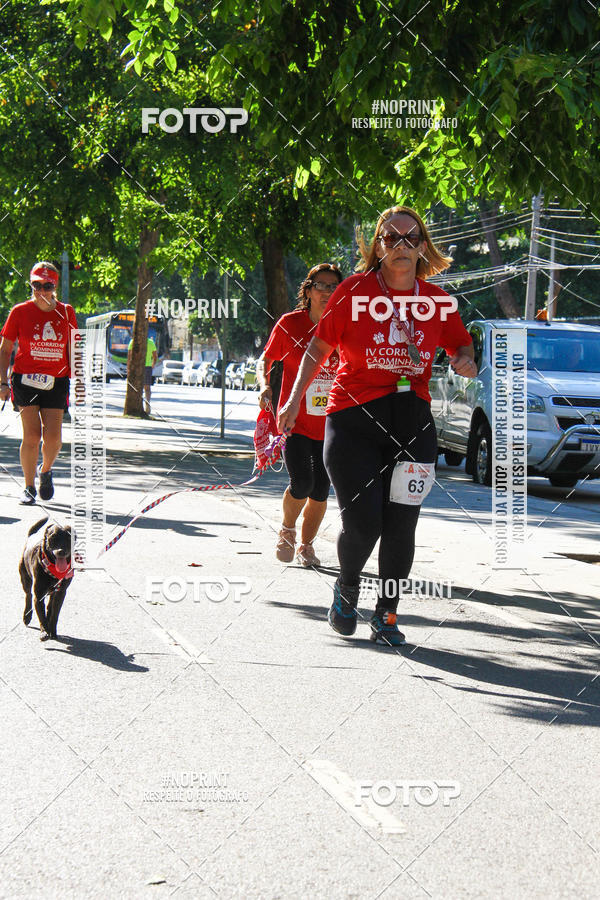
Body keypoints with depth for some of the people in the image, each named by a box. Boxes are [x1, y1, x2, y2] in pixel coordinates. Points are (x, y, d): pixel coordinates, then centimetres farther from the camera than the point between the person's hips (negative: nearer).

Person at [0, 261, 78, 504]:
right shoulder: (20, 312, -1)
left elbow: (72, 350, 13)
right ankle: (29, 487, 6)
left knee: (53, 436, -8)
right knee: (32, 435, -9)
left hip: (56, 382, 1)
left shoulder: (66, 312, 4)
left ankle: (46, 471, 24)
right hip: (25, 379, -1)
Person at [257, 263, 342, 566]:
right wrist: (264, 385, -17)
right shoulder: (290, 323, -4)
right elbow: (265, 360, 3)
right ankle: (287, 530, 15)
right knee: (301, 484, -15)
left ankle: (306, 544, 25)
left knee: (320, 490, 3)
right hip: (295, 419, -3)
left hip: (330, 422, 3)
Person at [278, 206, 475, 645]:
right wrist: (295, 399, 2)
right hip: (353, 418, -2)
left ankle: (386, 615, 17)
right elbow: (320, 346, 7)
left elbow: (462, 345, 20)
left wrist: (466, 362, -3)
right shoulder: (355, 290, -2)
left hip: (413, 422, 3)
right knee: (362, 523, -8)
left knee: (400, 527, 0)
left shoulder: (437, 300, 5)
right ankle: (347, 588, 23)